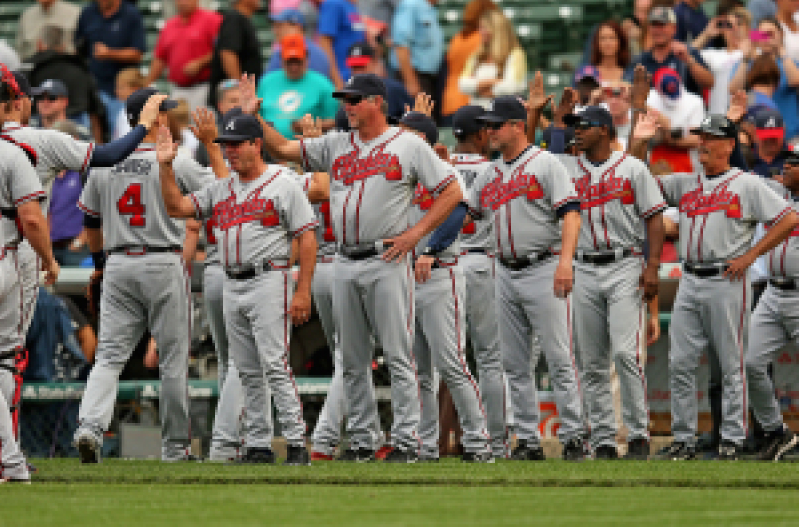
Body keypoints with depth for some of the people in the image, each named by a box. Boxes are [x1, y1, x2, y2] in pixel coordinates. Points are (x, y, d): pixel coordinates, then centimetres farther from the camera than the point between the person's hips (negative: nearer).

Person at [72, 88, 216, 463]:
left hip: (118, 266, 3)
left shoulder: (104, 164, 6)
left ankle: (89, 426, -21)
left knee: (110, 355, 1)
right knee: (173, 359, 5)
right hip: (165, 264, -3)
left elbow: (90, 220, 17)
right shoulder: (176, 162, -8)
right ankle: (175, 446, 10)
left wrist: (98, 260, 32)